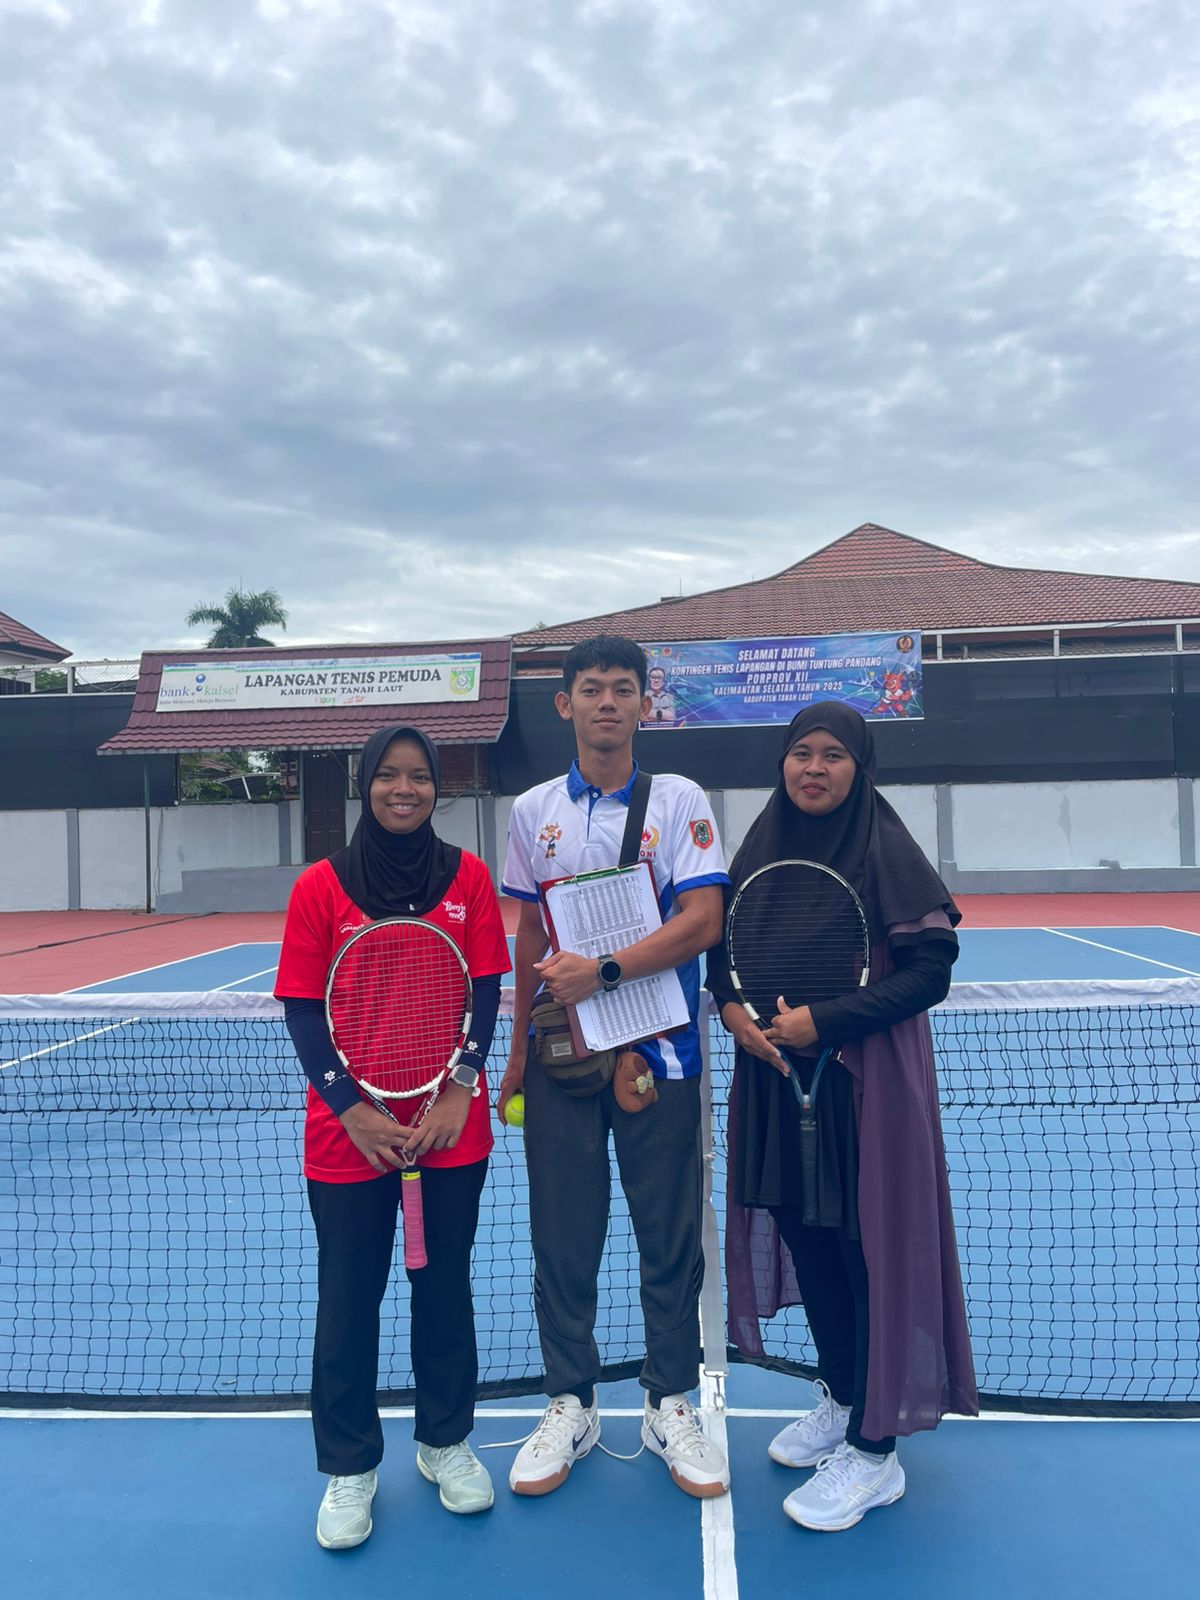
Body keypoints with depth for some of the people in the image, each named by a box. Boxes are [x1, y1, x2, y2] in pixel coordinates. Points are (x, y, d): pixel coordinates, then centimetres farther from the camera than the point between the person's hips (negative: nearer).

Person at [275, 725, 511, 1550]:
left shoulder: (469, 876, -1)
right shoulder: (321, 885, -4)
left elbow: (484, 993, -2)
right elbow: (304, 1009, -5)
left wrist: (458, 1090, -14)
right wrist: (350, 1108, -14)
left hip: (452, 1126, 1)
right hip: (349, 1129, -1)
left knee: (445, 1283, 15)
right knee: (349, 1296, 10)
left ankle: (446, 1442, 36)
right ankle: (350, 1467, 30)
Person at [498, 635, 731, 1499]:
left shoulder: (681, 801, -2)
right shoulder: (533, 811, 7)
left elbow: (702, 922, -11)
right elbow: (530, 937, 12)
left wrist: (604, 970, -20)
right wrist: (518, 1047, 12)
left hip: (659, 1048, -2)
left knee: (670, 1234, 7)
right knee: (562, 1233, 8)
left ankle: (672, 1406, 25)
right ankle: (570, 1406, 26)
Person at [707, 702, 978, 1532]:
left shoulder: (888, 850, -12)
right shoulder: (763, 846, 4)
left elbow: (930, 969, -14)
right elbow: (722, 942, 11)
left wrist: (822, 1021, -20)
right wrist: (732, 1006, -9)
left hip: (865, 1078, -5)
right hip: (776, 1070, 6)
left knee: (870, 1245, 3)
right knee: (803, 1234, 15)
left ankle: (874, 1451, 20)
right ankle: (839, 1396, 38)